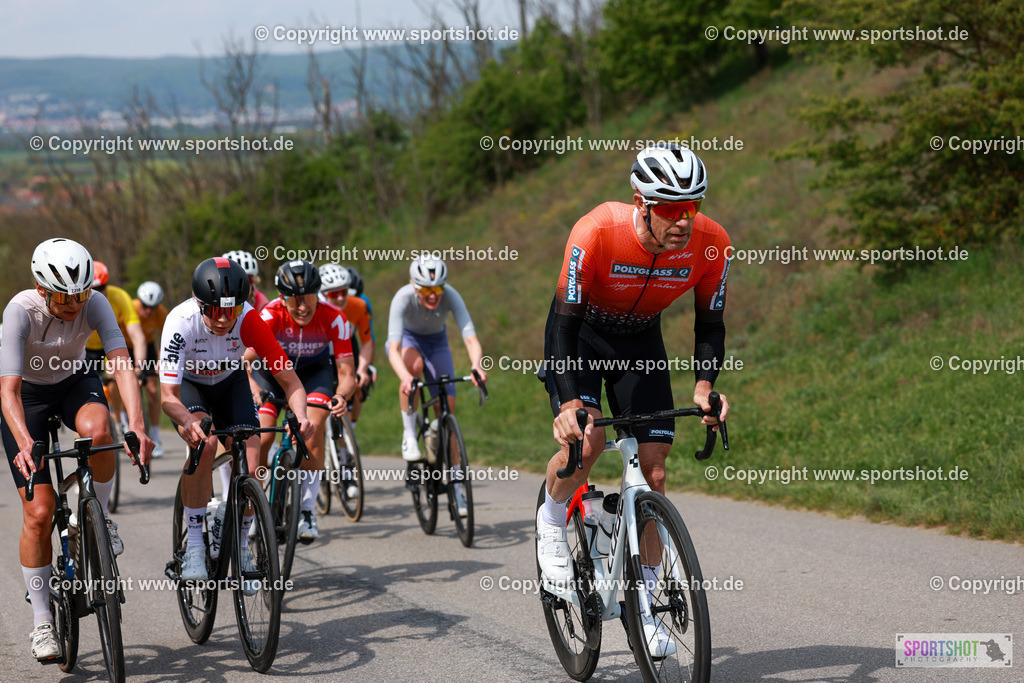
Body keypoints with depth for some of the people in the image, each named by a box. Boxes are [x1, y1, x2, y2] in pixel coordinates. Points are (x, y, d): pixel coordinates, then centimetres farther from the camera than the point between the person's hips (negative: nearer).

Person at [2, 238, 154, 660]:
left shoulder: (95, 305, -25)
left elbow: (121, 364, -36)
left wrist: (137, 424, -52)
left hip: (75, 382, 2)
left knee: (97, 429, -37)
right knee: (39, 514, -10)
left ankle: (99, 516, -9)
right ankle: (42, 623, 4)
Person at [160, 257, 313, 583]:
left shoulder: (249, 320, -30)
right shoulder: (181, 321, -35)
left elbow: (289, 379, -26)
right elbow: (168, 396, -36)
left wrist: (300, 416, -46)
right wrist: (189, 422, -58)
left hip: (230, 383, 2)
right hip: (188, 384, -2)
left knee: (250, 470, -15)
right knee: (204, 442, -33)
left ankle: (240, 547, 10)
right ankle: (194, 544, -21)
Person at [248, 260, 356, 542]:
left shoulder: (333, 319, -30)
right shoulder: (270, 315, -31)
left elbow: (346, 373, -29)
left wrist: (342, 396, -51)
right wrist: (253, 389, -57)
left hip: (314, 372, 0)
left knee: (313, 426, -26)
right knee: (262, 436, -17)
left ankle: (307, 511, -16)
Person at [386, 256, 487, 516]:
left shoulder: (450, 296, -31)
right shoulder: (403, 298, -35)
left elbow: (471, 339, -40)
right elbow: (394, 348, -43)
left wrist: (476, 365, -61)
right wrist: (405, 376, -62)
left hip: (437, 343, 2)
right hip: (407, 340, -2)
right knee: (414, 365, -39)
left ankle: (455, 487, 1)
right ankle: (409, 435, -21)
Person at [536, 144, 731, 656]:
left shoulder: (710, 244, -26)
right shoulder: (596, 233, -36)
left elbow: (710, 323, -11)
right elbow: (566, 323, -31)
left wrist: (704, 386, -28)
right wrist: (569, 403, -42)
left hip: (640, 340, 3)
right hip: (579, 333, -3)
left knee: (654, 470, -5)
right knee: (585, 441, -26)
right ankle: (552, 522, 6)